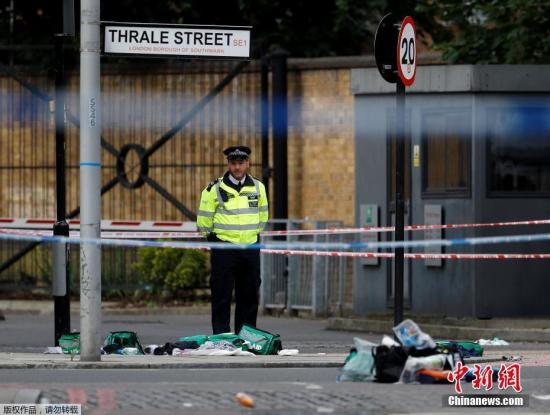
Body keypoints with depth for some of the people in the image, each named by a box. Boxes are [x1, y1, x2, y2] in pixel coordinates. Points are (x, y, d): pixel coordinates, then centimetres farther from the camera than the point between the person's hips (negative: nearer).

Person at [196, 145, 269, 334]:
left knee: (250, 295, 6)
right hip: (224, 247, -4)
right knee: (222, 295, -5)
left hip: (251, 247, 4)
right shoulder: (215, 189, -4)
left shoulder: (258, 187, 8)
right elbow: (204, 220, 3)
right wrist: (213, 237, 7)